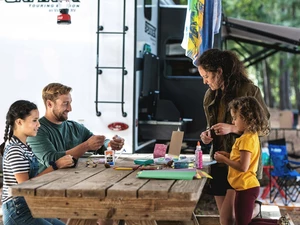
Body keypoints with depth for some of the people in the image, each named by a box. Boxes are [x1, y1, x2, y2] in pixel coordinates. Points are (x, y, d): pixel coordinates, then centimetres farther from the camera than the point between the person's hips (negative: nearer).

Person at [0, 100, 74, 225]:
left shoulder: (23, 146, 12)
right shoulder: (14, 150, -17)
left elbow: (32, 177, 7)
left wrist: (61, 165, -2)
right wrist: (55, 166, -20)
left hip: (28, 207, 10)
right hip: (17, 211, -10)